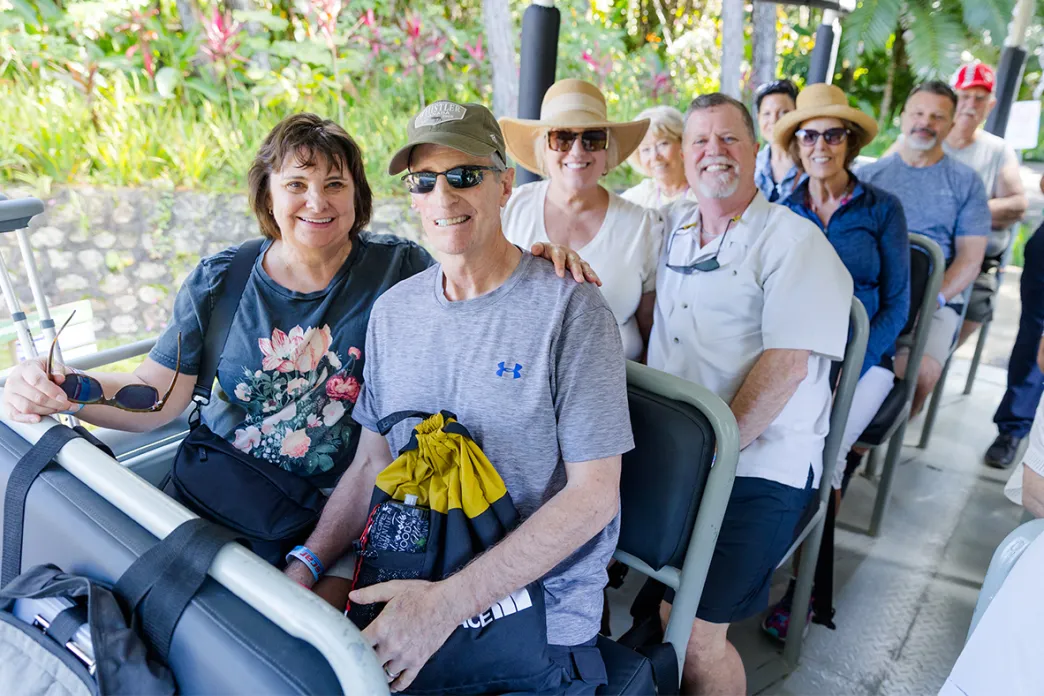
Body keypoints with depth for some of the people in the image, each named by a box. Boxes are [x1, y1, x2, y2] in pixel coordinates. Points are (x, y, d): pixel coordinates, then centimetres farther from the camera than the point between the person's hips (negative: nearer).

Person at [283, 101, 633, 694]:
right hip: (409, 587, 5)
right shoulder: (393, 311, 4)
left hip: (540, 612, -4)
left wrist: (448, 602, -23)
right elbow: (372, 461, 10)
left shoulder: (570, 309, -15)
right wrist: (305, 568, -4)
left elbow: (594, 492, -17)